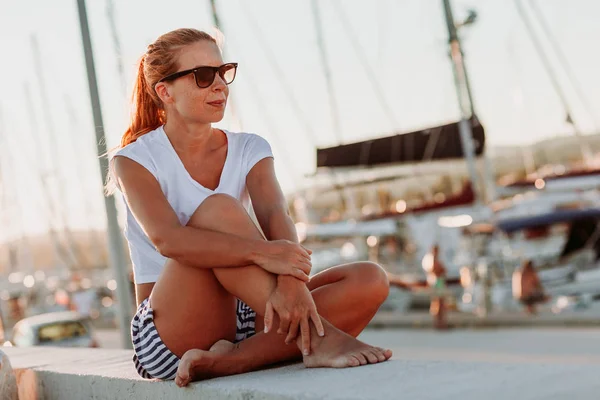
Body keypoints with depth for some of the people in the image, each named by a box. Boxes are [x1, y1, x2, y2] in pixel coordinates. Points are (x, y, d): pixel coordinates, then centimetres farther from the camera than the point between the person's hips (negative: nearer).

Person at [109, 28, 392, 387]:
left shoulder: (249, 150, 8)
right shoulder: (135, 160, -4)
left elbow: (275, 215, -13)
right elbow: (167, 239, -24)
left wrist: (292, 280, -35)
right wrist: (261, 252, -39)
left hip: (244, 322, 5)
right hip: (170, 339, -5)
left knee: (370, 280, -16)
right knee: (218, 209, -28)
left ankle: (233, 361, -31)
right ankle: (316, 339, -36)